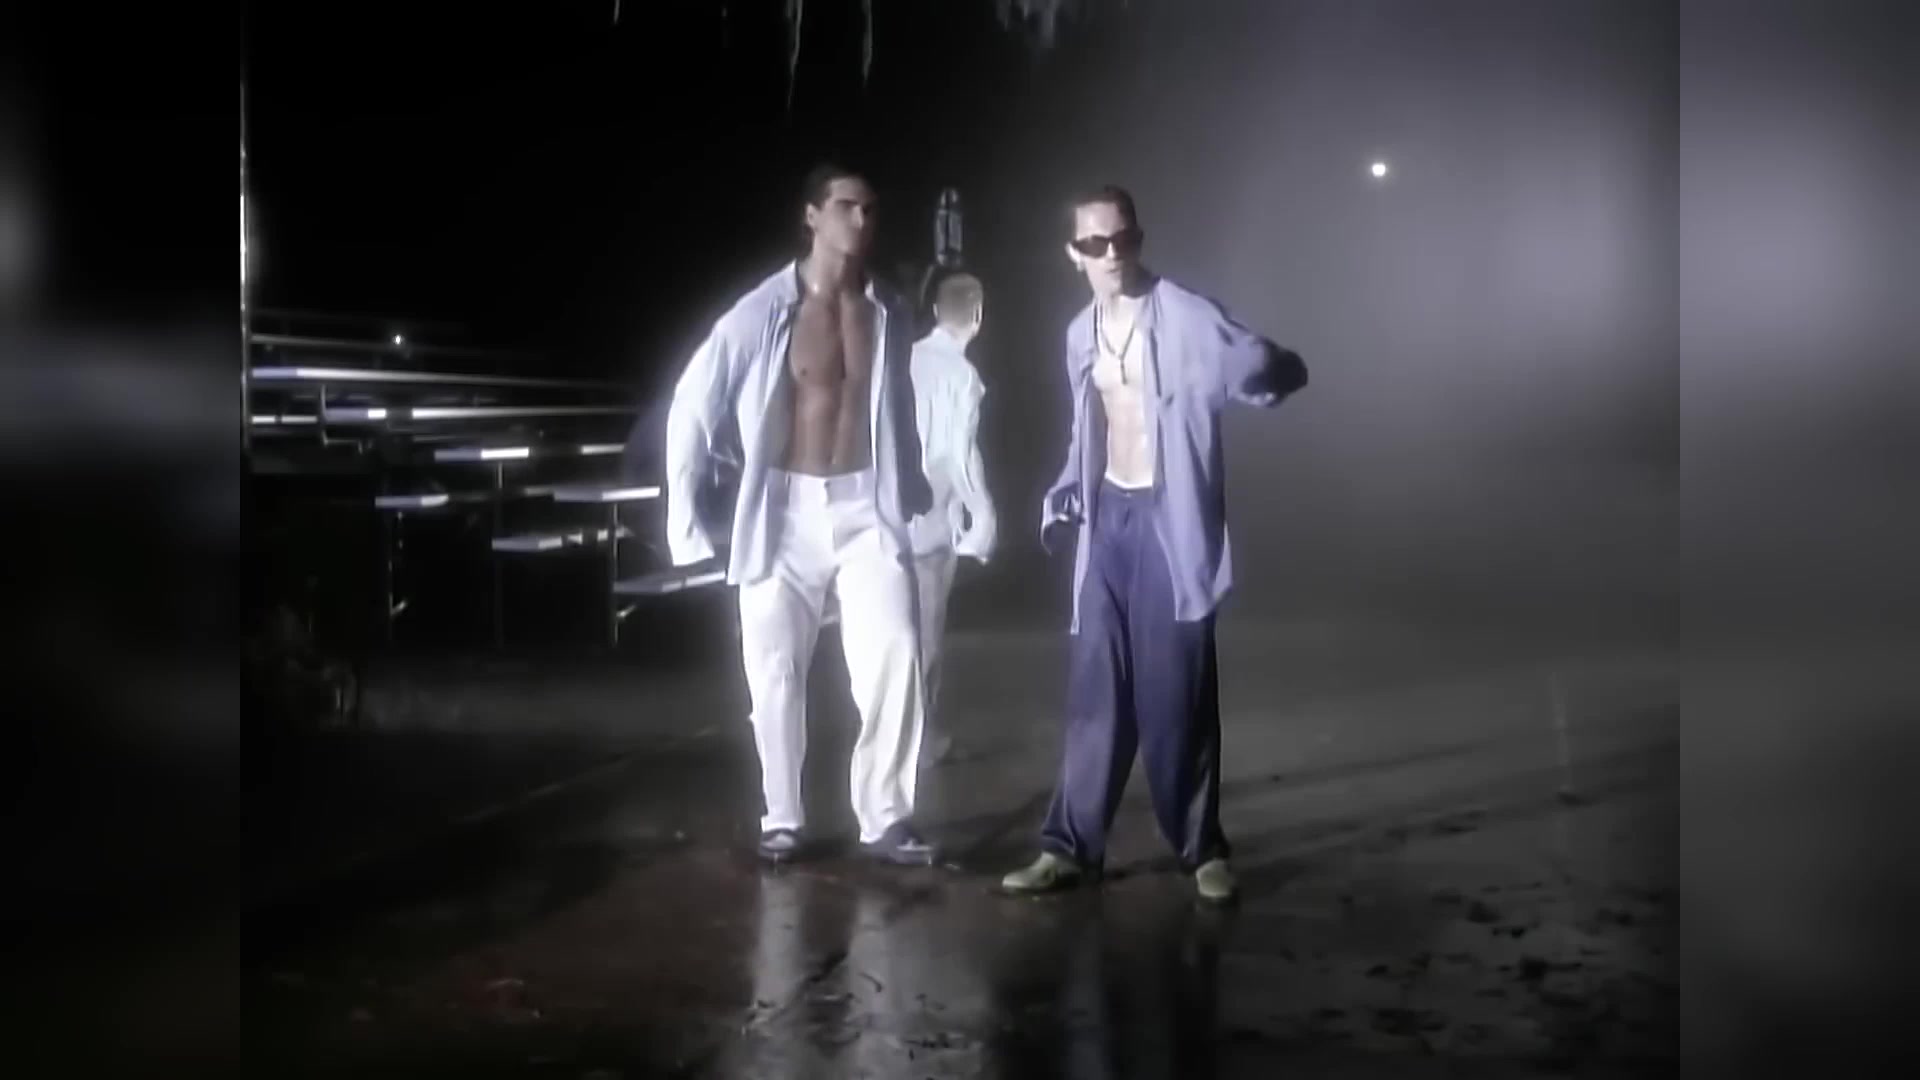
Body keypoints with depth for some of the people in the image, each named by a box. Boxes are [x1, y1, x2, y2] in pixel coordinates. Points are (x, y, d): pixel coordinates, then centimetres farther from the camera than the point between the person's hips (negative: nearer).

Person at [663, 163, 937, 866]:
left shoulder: (890, 316, 2)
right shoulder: (761, 313, -8)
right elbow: (692, 410, -2)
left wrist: (913, 492, 15)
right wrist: (688, 519, -3)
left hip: (867, 509, 2)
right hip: (784, 512, -1)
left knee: (895, 657, -13)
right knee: (775, 675, 4)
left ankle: (885, 817, -1)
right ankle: (783, 819, 21)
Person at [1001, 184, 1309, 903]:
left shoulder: (1188, 318, -11)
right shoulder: (1080, 334, 9)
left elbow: (1285, 370, -16)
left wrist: (1261, 375, -38)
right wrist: (1066, 495, 6)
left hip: (1170, 518, -5)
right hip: (1107, 519, 5)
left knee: (1177, 695, -1)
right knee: (1096, 691, 6)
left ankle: (1203, 849, 12)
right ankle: (1070, 846, 11)